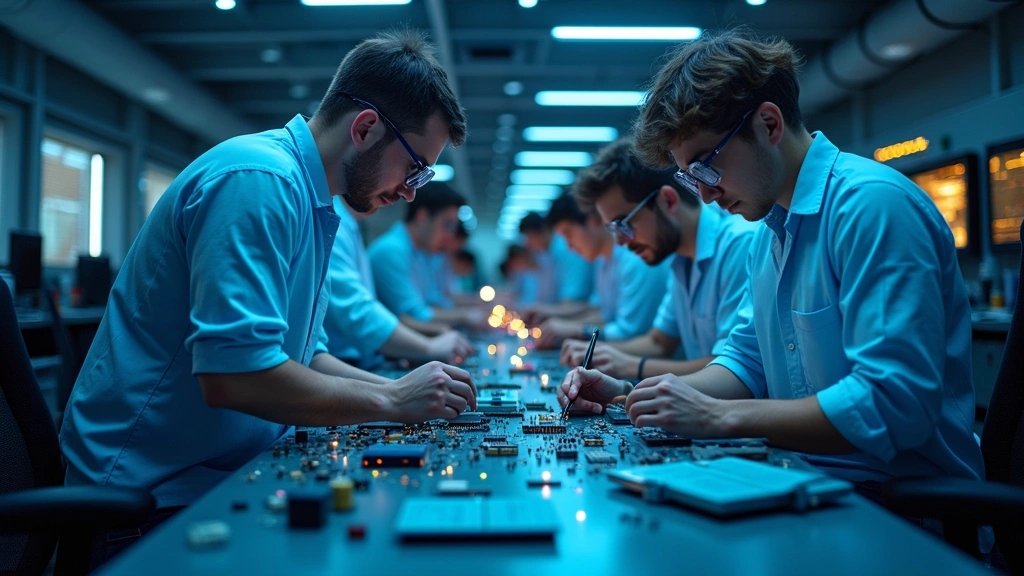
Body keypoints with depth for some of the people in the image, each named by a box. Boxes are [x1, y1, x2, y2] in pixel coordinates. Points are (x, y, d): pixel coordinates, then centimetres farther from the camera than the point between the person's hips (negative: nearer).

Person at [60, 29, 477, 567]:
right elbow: (231, 375, -28)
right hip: (149, 491, -9)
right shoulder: (259, 182, -20)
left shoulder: (309, 204, 12)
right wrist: (391, 400, -17)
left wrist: (411, 391, 3)